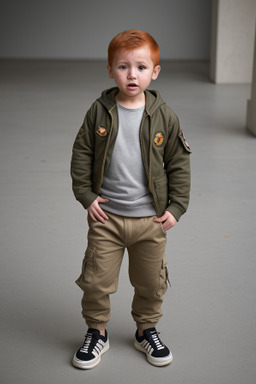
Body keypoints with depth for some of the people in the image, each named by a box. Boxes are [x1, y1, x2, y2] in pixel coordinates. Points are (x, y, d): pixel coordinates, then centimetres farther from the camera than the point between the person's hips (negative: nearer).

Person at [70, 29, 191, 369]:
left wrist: (176, 207, -3)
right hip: (106, 216, 0)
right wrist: (86, 196, -4)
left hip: (151, 219, 1)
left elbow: (179, 163, 1)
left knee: (151, 283, 15)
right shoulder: (99, 112, -6)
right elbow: (81, 154, 2)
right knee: (96, 280, 7)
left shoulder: (164, 117, -6)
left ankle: (146, 330, 38)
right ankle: (97, 332, 30)